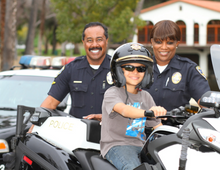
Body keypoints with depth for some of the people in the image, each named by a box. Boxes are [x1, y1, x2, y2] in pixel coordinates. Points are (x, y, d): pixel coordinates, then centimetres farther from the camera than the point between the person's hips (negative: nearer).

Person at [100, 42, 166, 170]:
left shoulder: (146, 96, 16)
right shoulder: (112, 93, -3)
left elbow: (158, 126, 15)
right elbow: (123, 109, -26)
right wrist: (147, 112, -46)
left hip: (141, 146, 6)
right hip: (116, 145, -6)